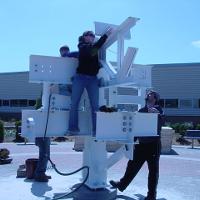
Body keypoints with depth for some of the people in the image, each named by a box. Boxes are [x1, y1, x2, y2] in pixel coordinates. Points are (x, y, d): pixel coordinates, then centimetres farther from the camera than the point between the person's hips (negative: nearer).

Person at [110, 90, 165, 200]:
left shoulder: (158, 110, -2)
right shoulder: (141, 110, 11)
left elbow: (160, 123, -17)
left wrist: (157, 114, -33)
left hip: (153, 144, -4)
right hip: (141, 143, 4)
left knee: (153, 169, 4)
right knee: (132, 165, 14)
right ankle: (122, 185, 29)